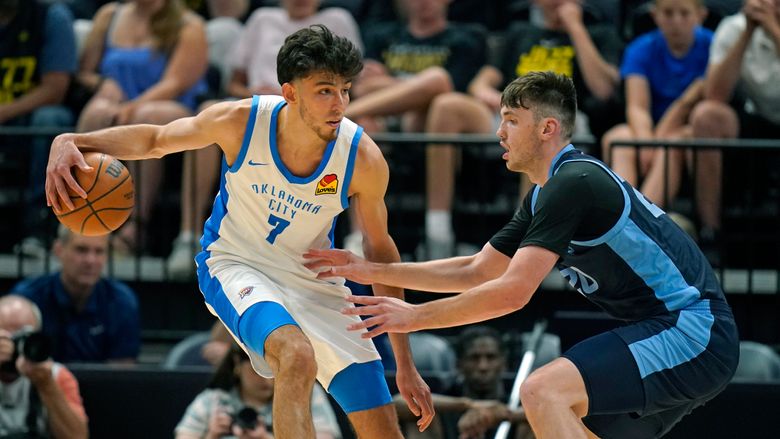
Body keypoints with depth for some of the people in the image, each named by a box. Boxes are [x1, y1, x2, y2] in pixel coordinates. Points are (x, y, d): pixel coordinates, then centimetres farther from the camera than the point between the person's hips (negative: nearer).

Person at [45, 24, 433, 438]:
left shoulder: (364, 160, -20)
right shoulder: (240, 122, -23)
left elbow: (380, 249, -3)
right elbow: (155, 140, -3)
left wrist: (405, 365, 0)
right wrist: (72, 142, -22)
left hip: (315, 281, 3)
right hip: (234, 264, -3)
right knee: (298, 357, -36)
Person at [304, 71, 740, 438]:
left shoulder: (573, 184, -15)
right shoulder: (545, 195, 17)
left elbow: (513, 291, -19)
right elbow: (477, 270, 23)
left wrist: (416, 316, -10)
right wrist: (371, 270, 19)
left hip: (693, 334, -10)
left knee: (542, 391, -22)